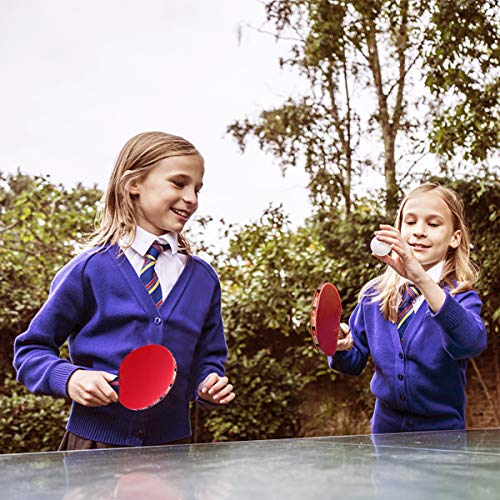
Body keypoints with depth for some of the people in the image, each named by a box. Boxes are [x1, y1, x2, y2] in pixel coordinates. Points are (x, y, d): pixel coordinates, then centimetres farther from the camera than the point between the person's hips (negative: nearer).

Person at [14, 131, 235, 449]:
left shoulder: (203, 279, 5)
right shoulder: (89, 270, -6)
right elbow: (31, 349, 0)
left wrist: (210, 384, -7)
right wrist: (69, 379, -18)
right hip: (95, 444, -3)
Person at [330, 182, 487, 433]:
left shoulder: (461, 296, -12)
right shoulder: (374, 294, -2)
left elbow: (471, 343, -35)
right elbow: (354, 363, 7)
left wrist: (420, 278, -45)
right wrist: (343, 348, -16)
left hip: (442, 431, -2)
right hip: (386, 426, 3)